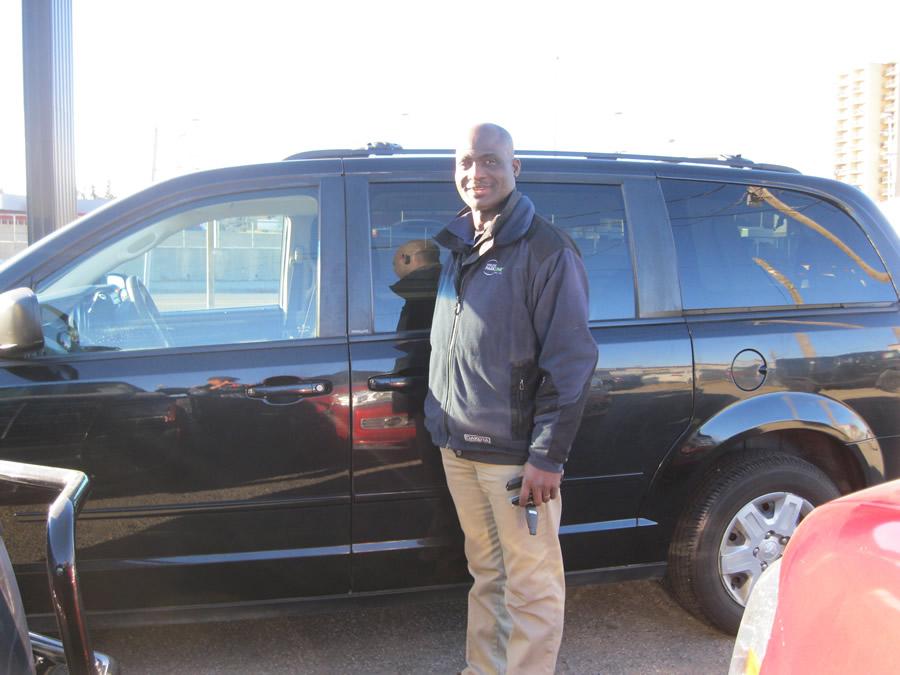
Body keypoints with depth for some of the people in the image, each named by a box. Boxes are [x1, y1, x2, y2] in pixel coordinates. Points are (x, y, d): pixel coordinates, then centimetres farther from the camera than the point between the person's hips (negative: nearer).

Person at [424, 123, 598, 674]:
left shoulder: (547, 251, -12)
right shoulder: (457, 246, 11)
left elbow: (571, 363, -15)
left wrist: (547, 454, -17)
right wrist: (442, 423, 15)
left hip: (515, 453, -7)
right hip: (458, 448, 7)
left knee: (531, 585, 6)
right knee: (486, 573, 20)